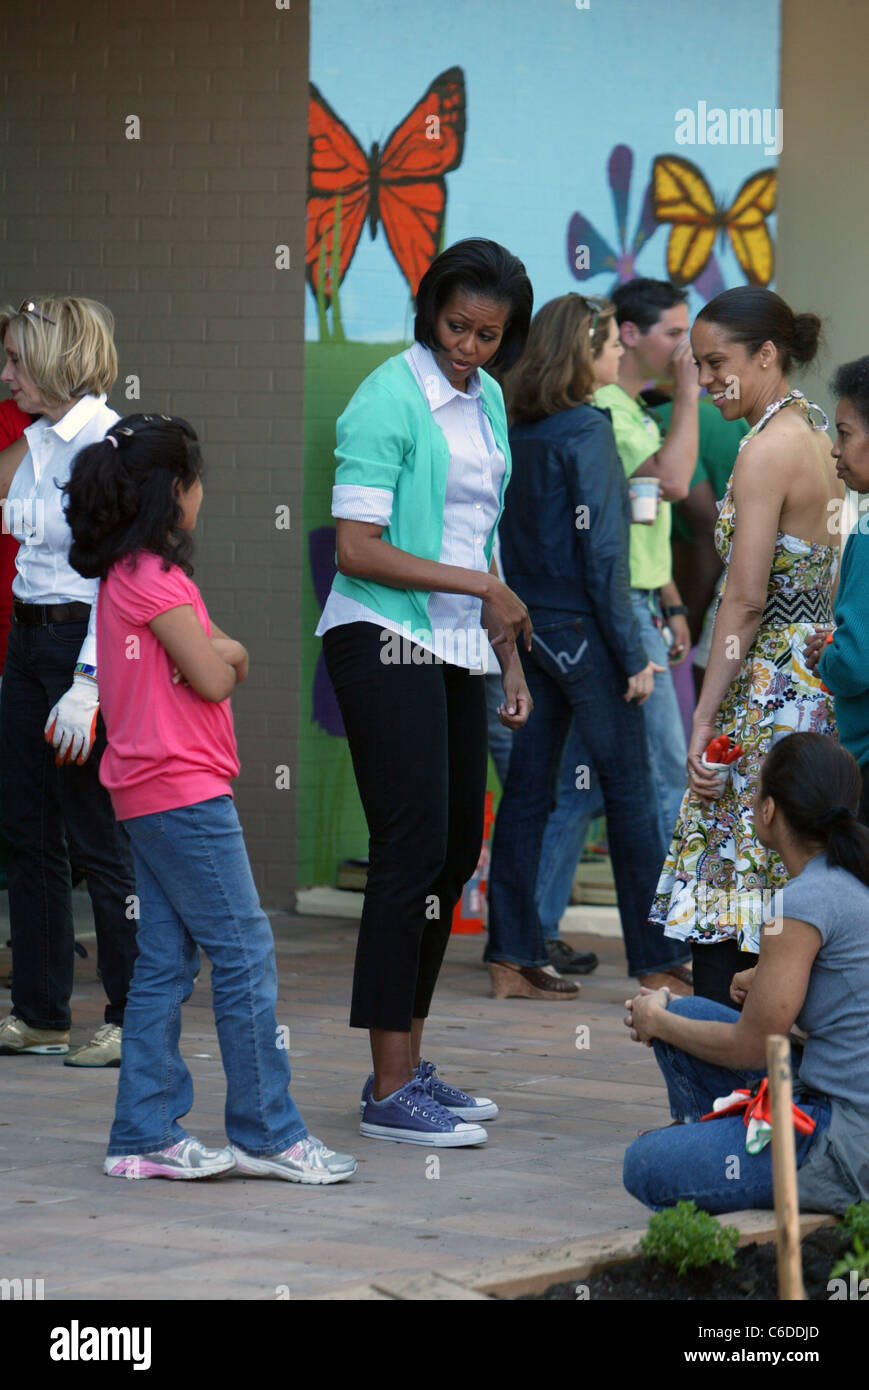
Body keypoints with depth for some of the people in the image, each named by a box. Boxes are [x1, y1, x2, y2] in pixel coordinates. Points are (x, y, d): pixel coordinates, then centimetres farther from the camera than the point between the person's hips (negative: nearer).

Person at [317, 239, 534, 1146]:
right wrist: (476, 585, -15)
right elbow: (356, 549, -16)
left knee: (455, 852, 8)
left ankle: (407, 1066, 17)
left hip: (454, 651, 8)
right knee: (413, 849, -11)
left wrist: (511, 659, 18)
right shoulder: (389, 400, -12)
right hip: (384, 644, -8)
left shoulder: (487, 401, 13)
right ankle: (390, 1092, -9)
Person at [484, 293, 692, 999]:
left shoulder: (519, 431, 8)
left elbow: (512, 538, 11)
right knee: (630, 789, 1)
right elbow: (601, 551, -16)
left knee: (527, 789, 8)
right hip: (582, 628, -7)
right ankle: (659, 959, 5)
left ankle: (513, 955, 8)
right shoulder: (587, 431, -13)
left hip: (528, 625, 7)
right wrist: (633, 654, -13)